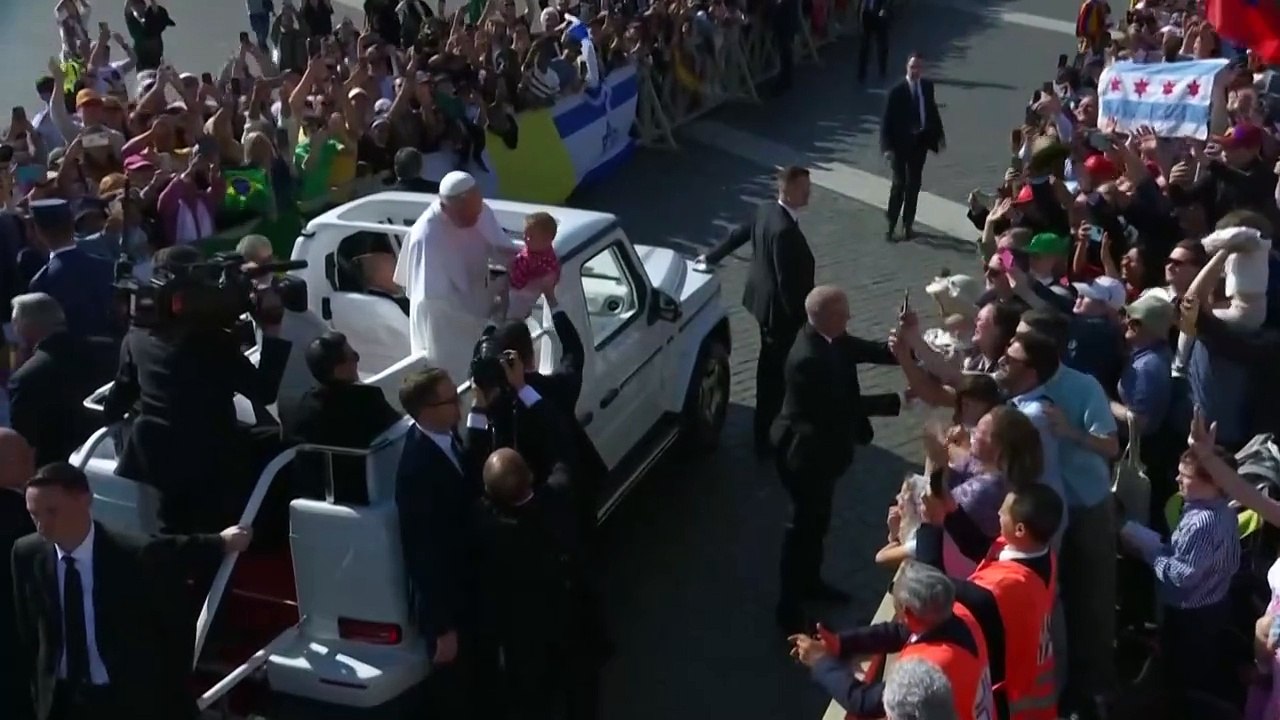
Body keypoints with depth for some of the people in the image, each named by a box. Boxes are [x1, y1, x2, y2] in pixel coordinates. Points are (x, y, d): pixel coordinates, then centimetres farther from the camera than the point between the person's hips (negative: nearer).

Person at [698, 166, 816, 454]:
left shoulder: (766, 211, -2)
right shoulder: (784, 229, -31)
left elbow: (740, 234, 14)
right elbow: (787, 281, -29)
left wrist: (712, 256, 29)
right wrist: (802, 318, -22)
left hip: (764, 299, 10)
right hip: (779, 307, -10)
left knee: (769, 364, 25)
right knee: (776, 370, 2)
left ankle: (767, 423, 42)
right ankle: (766, 435, 11)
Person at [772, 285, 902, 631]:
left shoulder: (830, 339, -4)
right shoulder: (808, 358, -33)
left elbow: (873, 351, 0)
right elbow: (843, 405, -29)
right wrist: (899, 400, -26)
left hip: (820, 447, 9)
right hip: (806, 453, -9)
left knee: (817, 520, 25)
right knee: (804, 525, 4)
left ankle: (810, 581, 45)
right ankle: (789, 606, 18)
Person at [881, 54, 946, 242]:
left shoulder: (927, 86, 1)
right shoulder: (897, 91, -14)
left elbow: (932, 111, 12)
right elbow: (886, 120, -14)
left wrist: (939, 134, 9)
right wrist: (887, 147, -19)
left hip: (920, 141, 5)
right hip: (901, 143, -5)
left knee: (914, 184, 12)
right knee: (899, 184, -1)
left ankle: (908, 224, 23)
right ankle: (891, 226, 8)